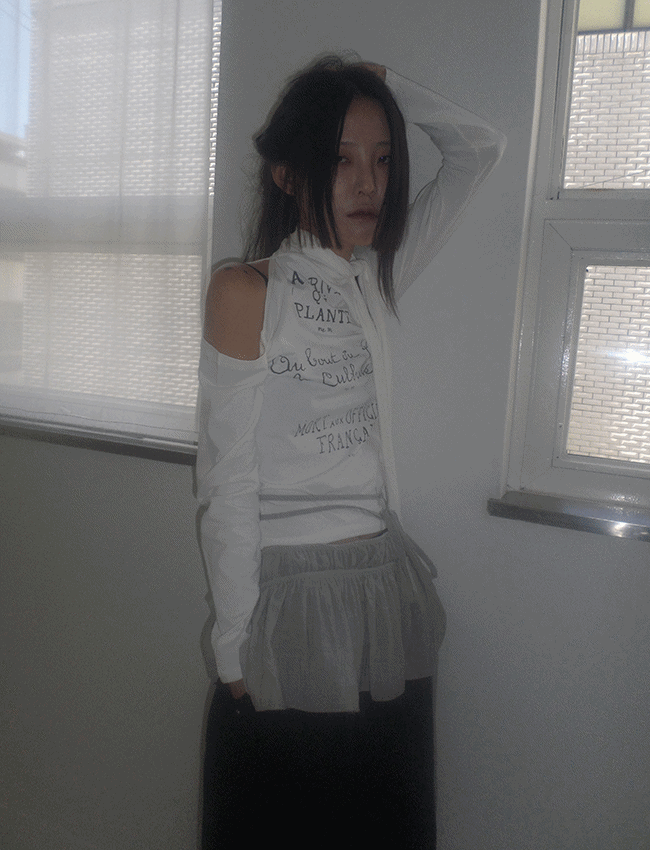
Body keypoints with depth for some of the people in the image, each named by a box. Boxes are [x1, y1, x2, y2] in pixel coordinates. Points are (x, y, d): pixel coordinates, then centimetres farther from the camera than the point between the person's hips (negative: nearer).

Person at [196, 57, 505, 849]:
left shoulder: (377, 278, 4)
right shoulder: (245, 290, -10)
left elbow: (478, 149, 14)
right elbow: (230, 485, -11)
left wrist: (379, 82, 5)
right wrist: (236, 647, -9)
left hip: (392, 597, 5)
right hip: (290, 601, -5)